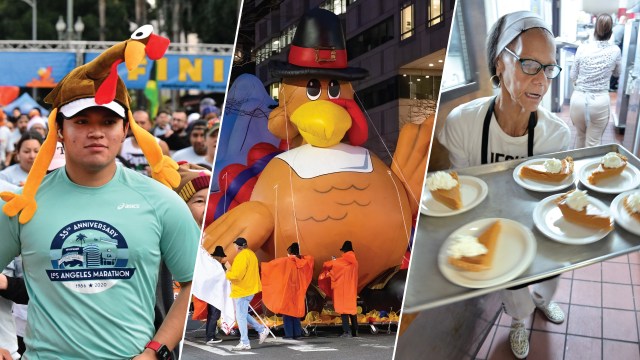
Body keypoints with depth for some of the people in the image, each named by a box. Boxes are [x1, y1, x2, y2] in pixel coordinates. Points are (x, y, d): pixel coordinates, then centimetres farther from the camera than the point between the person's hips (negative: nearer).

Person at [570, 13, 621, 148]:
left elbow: (573, 76, 5)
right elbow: (617, 73, 15)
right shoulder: (615, 51, -4)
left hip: (579, 99, 2)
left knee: (580, 135, 24)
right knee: (593, 142, 7)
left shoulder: (582, 48, -5)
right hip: (600, 101, -1)